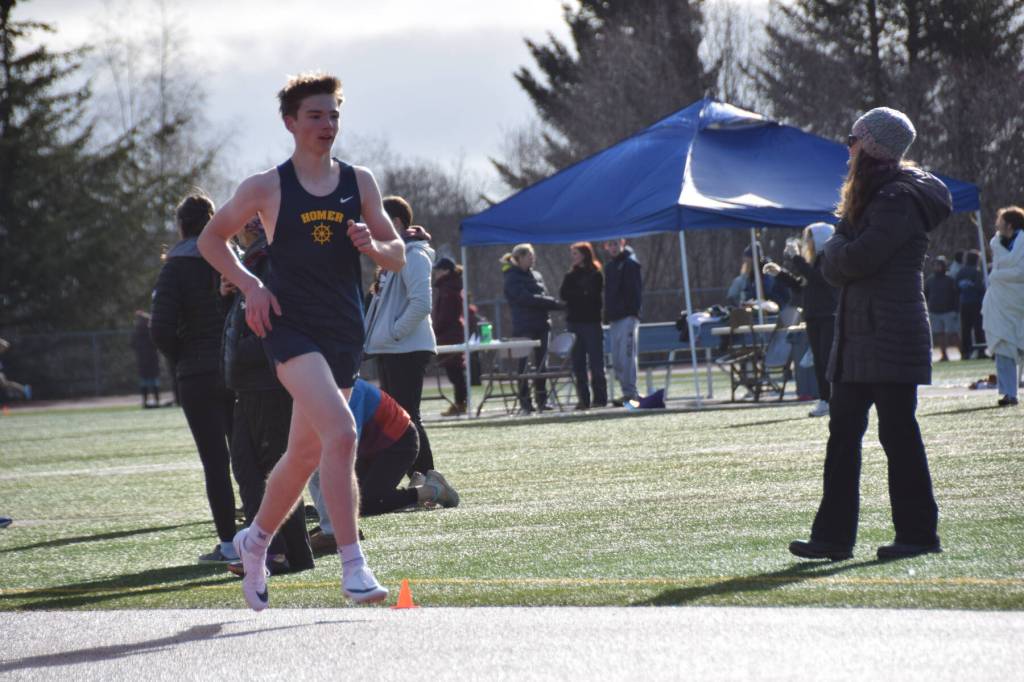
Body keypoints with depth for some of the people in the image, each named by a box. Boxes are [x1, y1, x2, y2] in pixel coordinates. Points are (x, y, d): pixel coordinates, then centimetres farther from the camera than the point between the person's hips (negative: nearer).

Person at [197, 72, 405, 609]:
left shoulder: (359, 182, 10)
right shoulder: (266, 188, 1)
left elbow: (397, 257, 12)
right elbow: (211, 239, 12)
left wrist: (372, 246, -11)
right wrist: (250, 286, -3)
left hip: (344, 332, 5)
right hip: (290, 325, -5)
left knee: (306, 454, 13)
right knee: (340, 431, -25)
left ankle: (256, 539, 39)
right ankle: (353, 566, -25)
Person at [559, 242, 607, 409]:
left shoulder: (595, 274, -1)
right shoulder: (570, 275, 14)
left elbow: (592, 295, -10)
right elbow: (563, 294, 1)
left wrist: (573, 295, -3)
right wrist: (582, 295, -11)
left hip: (591, 321, -5)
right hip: (574, 321, 5)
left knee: (596, 363, -3)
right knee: (578, 364, 3)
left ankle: (600, 397, 0)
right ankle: (583, 399, 5)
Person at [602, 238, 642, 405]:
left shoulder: (630, 264, -2)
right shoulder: (609, 267, 19)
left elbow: (636, 291, -8)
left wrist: (634, 312, -16)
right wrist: (607, 315, 12)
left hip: (628, 317, -8)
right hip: (614, 319, 8)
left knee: (627, 356, -14)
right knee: (617, 360, 6)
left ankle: (630, 393, -16)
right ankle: (629, 393, 9)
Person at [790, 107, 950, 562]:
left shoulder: (900, 200, -13)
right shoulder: (869, 199, 19)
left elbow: (856, 259, -20)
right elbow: (833, 268, 19)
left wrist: (838, 249, -1)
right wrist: (840, 254, -1)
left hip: (890, 338, -10)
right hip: (857, 338, 10)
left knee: (898, 432, -5)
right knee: (843, 433, 6)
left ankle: (918, 533, 1)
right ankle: (834, 535, 7)